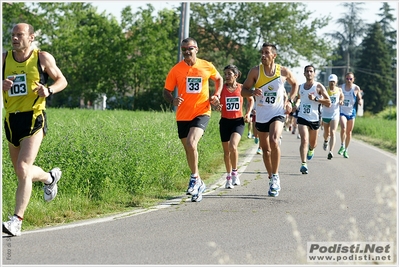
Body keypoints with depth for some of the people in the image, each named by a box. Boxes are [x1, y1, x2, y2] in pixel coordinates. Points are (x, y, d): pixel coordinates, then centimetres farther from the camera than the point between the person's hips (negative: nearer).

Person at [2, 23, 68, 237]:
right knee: (22, 172, 17)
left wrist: (48, 90, -14)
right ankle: (50, 177, 49)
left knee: (23, 169, -18)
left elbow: (62, 81, 7)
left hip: (34, 120, -5)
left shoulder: (43, 58, -1)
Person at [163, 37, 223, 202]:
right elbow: (166, 91, 3)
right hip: (183, 115, 3)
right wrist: (172, 100, -19)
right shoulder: (176, 70, -1)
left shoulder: (207, 66, 0)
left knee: (191, 143, -25)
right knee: (188, 149, 11)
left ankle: (195, 178, -8)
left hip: (202, 113, -3)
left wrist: (216, 95, 2)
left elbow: (219, 79, 19)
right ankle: (198, 184, 28)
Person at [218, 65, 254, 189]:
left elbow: (251, 100, 17)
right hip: (225, 121, 2)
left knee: (233, 146, -23)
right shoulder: (222, 88, -1)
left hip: (238, 121, -2)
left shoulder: (242, 88, 1)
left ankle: (235, 172, -6)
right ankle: (229, 177, 24)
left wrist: (248, 113, 5)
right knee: (226, 151, 9)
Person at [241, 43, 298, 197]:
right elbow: (243, 90, 0)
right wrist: (252, 92, -22)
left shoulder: (284, 72, -5)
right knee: (265, 149, 11)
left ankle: (275, 177, -16)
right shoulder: (255, 71, -5)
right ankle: (272, 179, 27)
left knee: (274, 141, -26)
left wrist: (290, 100, 3)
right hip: (261, 116, 3)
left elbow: (295, 84, 15)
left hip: (277, 113, -3)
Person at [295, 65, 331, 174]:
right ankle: (304, 164, -21)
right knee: (304, 140, -18)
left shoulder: (319, 87, -4)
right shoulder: (300, 87, 8)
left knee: (313, 143, 15)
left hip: (315, 118, -1)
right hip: (302, 117, 1)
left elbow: (328, 103, -9)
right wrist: (297, 104, 8)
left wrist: (315, 99, -19)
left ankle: (311, 149, 52)